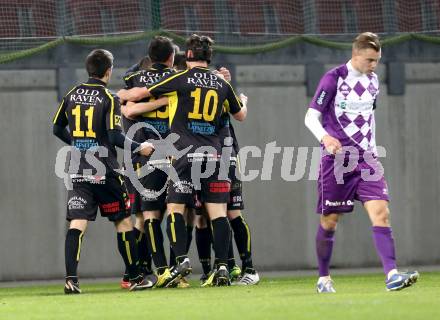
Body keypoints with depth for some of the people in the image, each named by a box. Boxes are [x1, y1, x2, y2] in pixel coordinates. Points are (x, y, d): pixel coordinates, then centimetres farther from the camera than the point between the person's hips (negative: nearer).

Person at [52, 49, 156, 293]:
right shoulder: (109, 98, -8)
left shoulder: (72, 95, 8)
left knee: (77, 223, -3)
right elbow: (114, 136, -16)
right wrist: (139, 147, -2)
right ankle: (136, 278, 13)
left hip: (78, 170, 4)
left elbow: (58, 129, 17)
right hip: (104, 171, -4)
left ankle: (71, 279, -17)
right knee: (123, 221, 8)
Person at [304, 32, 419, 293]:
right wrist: (324, 137, -31)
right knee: (329, 221, 4)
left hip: (366, 159, 4)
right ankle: (324, 278, 22)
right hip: (337, 159, -4)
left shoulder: (373, 81, 10)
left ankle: (392, 275, -22)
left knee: (381, 213, -13)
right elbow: (311, 117, -11)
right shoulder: (334, 79, -9)